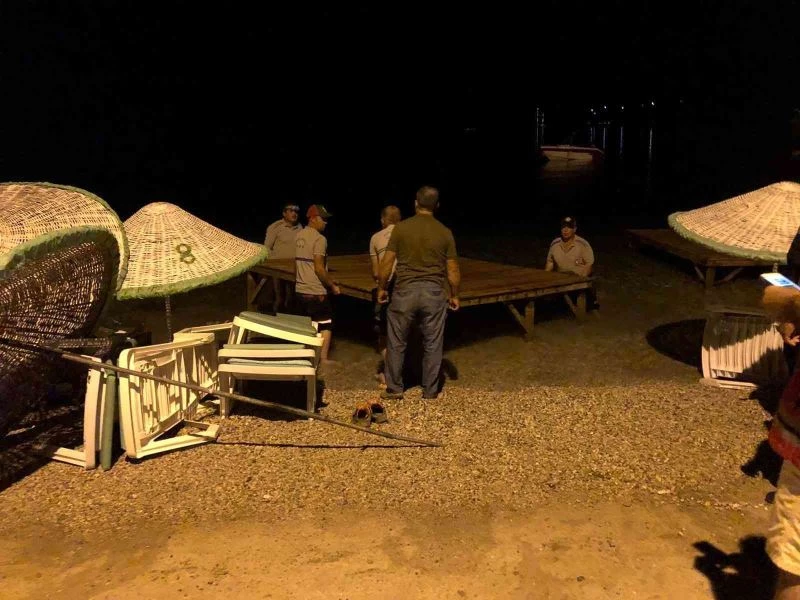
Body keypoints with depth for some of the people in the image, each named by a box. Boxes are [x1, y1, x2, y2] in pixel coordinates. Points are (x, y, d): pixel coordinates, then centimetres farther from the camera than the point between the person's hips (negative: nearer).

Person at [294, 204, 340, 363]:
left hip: (300, 290, 8)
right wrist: (332, 286, -11)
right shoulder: (319, 239, -16)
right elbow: (319, 268, -21)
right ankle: (323, 359, 6)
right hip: (316, 292, -8)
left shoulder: (299, 236, 8)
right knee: (326, 325, 5)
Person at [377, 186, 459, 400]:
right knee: (432, 344, 11)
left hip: (405, 291, -1)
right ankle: (430, 390, 18)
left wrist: (382, 288, 10)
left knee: (396, 342, 12)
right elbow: (453, 270, 2)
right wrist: (454, 295, 16)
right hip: (434, 293, 1)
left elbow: (386, 263, -3)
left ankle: (394, 388, 18)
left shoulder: (401, 228, -3)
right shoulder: (445, 232, 0)